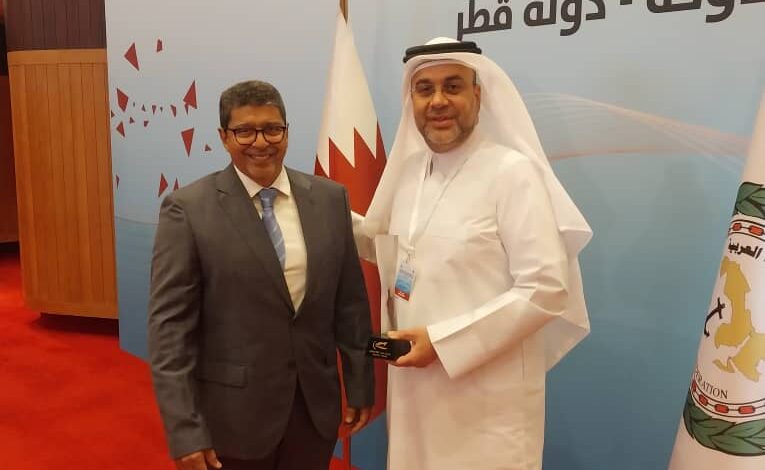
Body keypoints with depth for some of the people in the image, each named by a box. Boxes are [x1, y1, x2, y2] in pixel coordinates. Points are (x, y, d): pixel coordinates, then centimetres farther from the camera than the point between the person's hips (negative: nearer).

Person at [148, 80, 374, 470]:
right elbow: (170, 325, -11)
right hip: (233, 413, -3)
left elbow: (350, 301, 4)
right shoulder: (188, 209, -10)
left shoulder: (330, 198, 0)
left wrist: (360, 386, 6)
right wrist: (185, 430, -14)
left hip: (316, 405, 3)